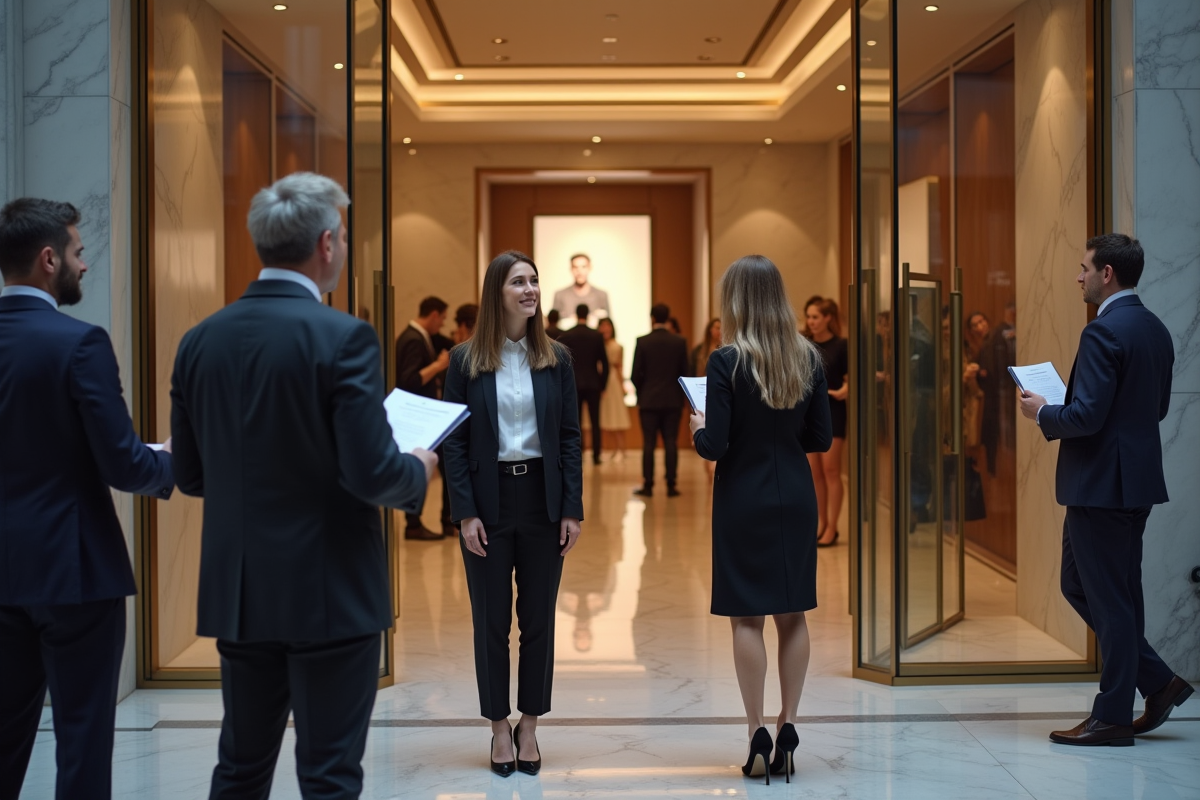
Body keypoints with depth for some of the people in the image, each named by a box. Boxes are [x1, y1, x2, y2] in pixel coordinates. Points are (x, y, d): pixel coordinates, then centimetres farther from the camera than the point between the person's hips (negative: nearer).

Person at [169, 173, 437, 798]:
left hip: (236, 593, 6)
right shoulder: (343, 337, -15)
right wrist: (419, 468, 1)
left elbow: (189, 475, 9)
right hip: (329, 594, -6)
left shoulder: (199, 341, 3)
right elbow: (373, 474, -20)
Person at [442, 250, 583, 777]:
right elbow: (455, 441, -3)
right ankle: (500, 729, 19)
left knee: (539, 618, 8)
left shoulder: (556, 359, 4)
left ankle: (529, 726, 21)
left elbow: (570, 437, 3)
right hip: (489, 499, -1)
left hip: (542, 499, 2)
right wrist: (465, 512, -10)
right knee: (491, 620, 7)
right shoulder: (466, 361, -1)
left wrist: (572, 510, -2)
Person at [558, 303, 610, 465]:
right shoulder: (597, 335, -2)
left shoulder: (565, 336, -3)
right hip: (593, 384, 0)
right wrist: (603, 384, 9)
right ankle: (596, 456, 1)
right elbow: (604, 362, -1)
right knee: (595, 422, 4)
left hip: (573, 384, 0)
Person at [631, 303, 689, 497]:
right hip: (673, 400, 1)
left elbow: (636, 374, -6)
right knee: (671, 443, 3)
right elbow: (685, 372, 0)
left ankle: (648, 485, 2)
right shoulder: (680, 342, -2)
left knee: (649, 444, 2)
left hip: (649, 400, -1)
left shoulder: (642, 342, -7)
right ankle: (671, 485, 2)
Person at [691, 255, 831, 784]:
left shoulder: (727, 362, -13)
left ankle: (758, 735, 4)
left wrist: (698, 429, 6)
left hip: (743, 502, -4)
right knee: (792, 616, 10)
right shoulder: (808, 358, 0)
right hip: (796, 499, 4)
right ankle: (787, 727, 14)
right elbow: (821, 438, 5)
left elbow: (715, 446, -15)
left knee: (746, 618, 2)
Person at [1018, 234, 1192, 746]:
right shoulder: (1156, 330, 12)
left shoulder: (1103, 331, -18)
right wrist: (1061, 412, 18)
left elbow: (1086, 416, -24)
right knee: (1079, 585, 18)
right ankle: (1158, 681, 19)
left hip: (1101, 484, -10)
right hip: (1136, 480, 10)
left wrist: (1042, 414, -5)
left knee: (1110, 599, 0)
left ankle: (1113, 717, 10)